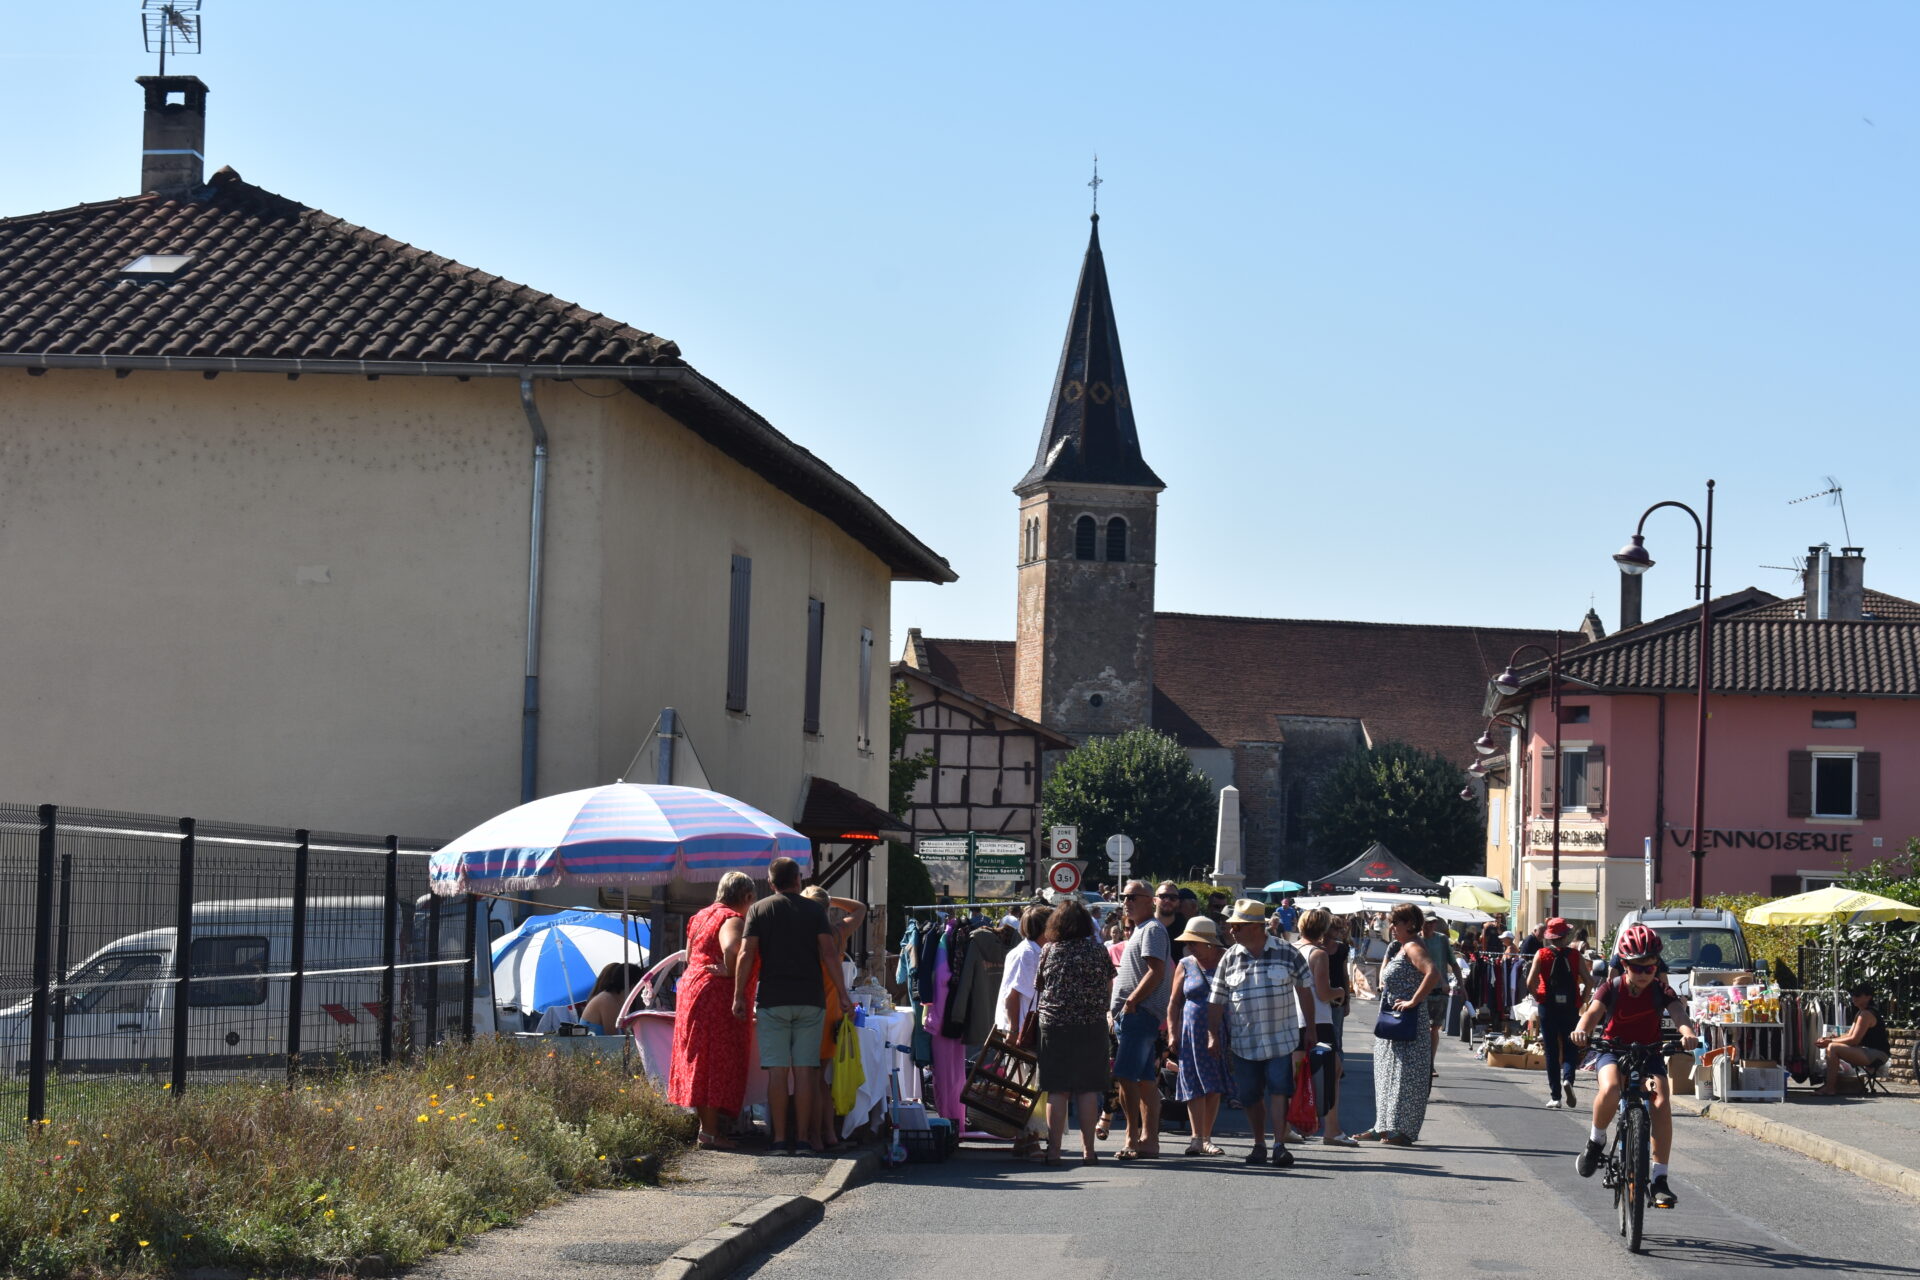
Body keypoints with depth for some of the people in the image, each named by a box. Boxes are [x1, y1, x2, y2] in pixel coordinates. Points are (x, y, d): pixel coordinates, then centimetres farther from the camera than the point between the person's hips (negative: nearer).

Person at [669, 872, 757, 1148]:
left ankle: (705, 1125, 17)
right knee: (718, 1063, -6)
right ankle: (710, 1132, -7)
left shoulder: (701, 916, 17)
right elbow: (731, 948, -31)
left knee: (699, 1061, 12)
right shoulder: (733, 920, -11)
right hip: (717, 996, -9)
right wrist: (730, 971, -15)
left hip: (689, 988, 9)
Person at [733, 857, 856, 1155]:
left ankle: (779, 1140, -3)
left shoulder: (759, 910, 5)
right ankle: (803, 1138, 2)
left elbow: (746, 955, -3)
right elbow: (829, 954, -2)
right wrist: (843, 994, -1)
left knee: (777, 1070, 0)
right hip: (810, 1001, 1)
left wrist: (739, 996, 0)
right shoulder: (814, 910, 6)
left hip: (773, 1000, -1)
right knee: (805, 1069, 3)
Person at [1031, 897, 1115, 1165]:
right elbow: (1109, 985, 13)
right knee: (1088, 1088, 5)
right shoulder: (1098, 950, 0)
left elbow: (1038, 987, 7)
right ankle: (1088, 1149, 7)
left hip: (1054, 1025, -1)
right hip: (1092, 1026, 1)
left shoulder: (1049, 950, -1)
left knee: (1057, 1090, 2)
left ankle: (1054, 1149, 1)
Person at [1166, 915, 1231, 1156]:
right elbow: (1174, 1002, 10)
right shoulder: (1185, 965, 7)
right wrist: (1172, 1033, 0)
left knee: (1214, 1087, 3)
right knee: (1195, 1086, -7)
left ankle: (1206, 1139, 10)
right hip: (1192, 1034, 1)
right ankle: (1197, 1138, -8)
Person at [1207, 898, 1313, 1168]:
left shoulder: (1287, 953, -2)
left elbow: (1305, 991, 6)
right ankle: (1259, 1145, 20)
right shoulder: (1229, 958, 3)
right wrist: (1213, 1036, -2)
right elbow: (1216, 1000, 5)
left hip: (1282, 1039, -2)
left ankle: (1280, 1145, -7)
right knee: (1251, 1096, 7)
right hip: (1244, 1042, 2)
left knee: (1280, 1092, -9)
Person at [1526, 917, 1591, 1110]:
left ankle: (1555, 1096, 5)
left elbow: (1530, 983, -10)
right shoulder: (1576, 956, -1)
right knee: (1570, 1047, 10)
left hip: (1548, 1007, 0)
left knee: (1552, 1051, 7)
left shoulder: (1541, 955, -2)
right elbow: (1588, 982, -7)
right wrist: (1581, 1002, 6)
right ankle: (1568, 1078, -19)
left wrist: (1538, 998, 6)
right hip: (1570, 1007, 0)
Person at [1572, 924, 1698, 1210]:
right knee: (1610, 1091, -35)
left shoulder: (1661, 990, -8)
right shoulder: (1612, 989, -10)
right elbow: (1593, 1012, -26)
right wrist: (1582, 1029, -50)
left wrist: (1687, 1032, -48)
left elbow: (1678, 1012, -24)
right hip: (1614, 1049, -2)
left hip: (1649, 1053, 2)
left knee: (1661, 1103, -24)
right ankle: (1596, 1141, -5)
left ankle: (1659, 1178, -16)